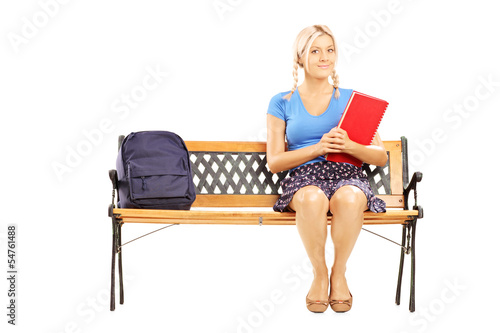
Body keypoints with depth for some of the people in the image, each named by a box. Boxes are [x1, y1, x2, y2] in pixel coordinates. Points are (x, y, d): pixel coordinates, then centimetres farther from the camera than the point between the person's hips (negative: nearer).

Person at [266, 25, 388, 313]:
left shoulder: (351, 99, 14)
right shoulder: (282, 103, 12)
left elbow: (381, 157, 11)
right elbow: (274, 162, 5)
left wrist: (349, 146, -11)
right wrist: (318, 148, -9)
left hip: (347, 173, 1)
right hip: (303, 177, 0)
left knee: (349, 199, -37)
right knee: (313, 199, -38)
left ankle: (339, 273, -13)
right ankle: (319, 274, -15)